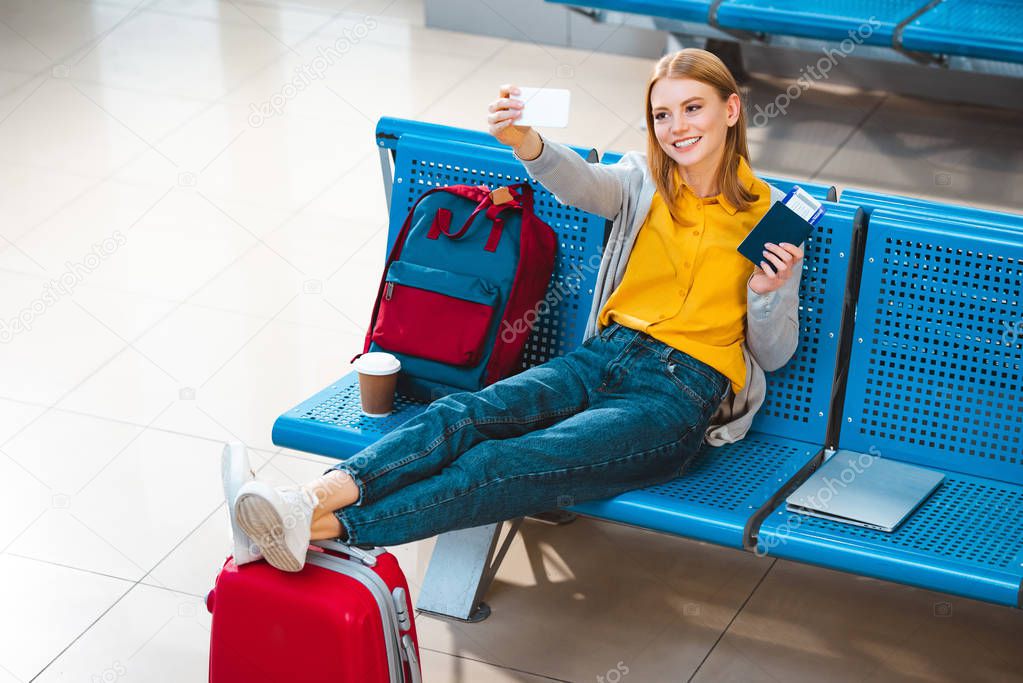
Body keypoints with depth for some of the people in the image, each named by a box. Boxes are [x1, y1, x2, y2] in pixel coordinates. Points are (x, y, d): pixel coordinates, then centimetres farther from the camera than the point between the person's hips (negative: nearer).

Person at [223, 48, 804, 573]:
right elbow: (583, 184, -14)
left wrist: (771, 292, -15)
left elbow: (773, 353, 8)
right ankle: (309, 499, -46)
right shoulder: (643, 180, 11)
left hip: (680, 397, -4)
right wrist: (525, 141, -35)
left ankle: (320, 530, -46)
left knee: (514, 463, -28)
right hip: (605, 357, 4)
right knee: (464, 415, -25)